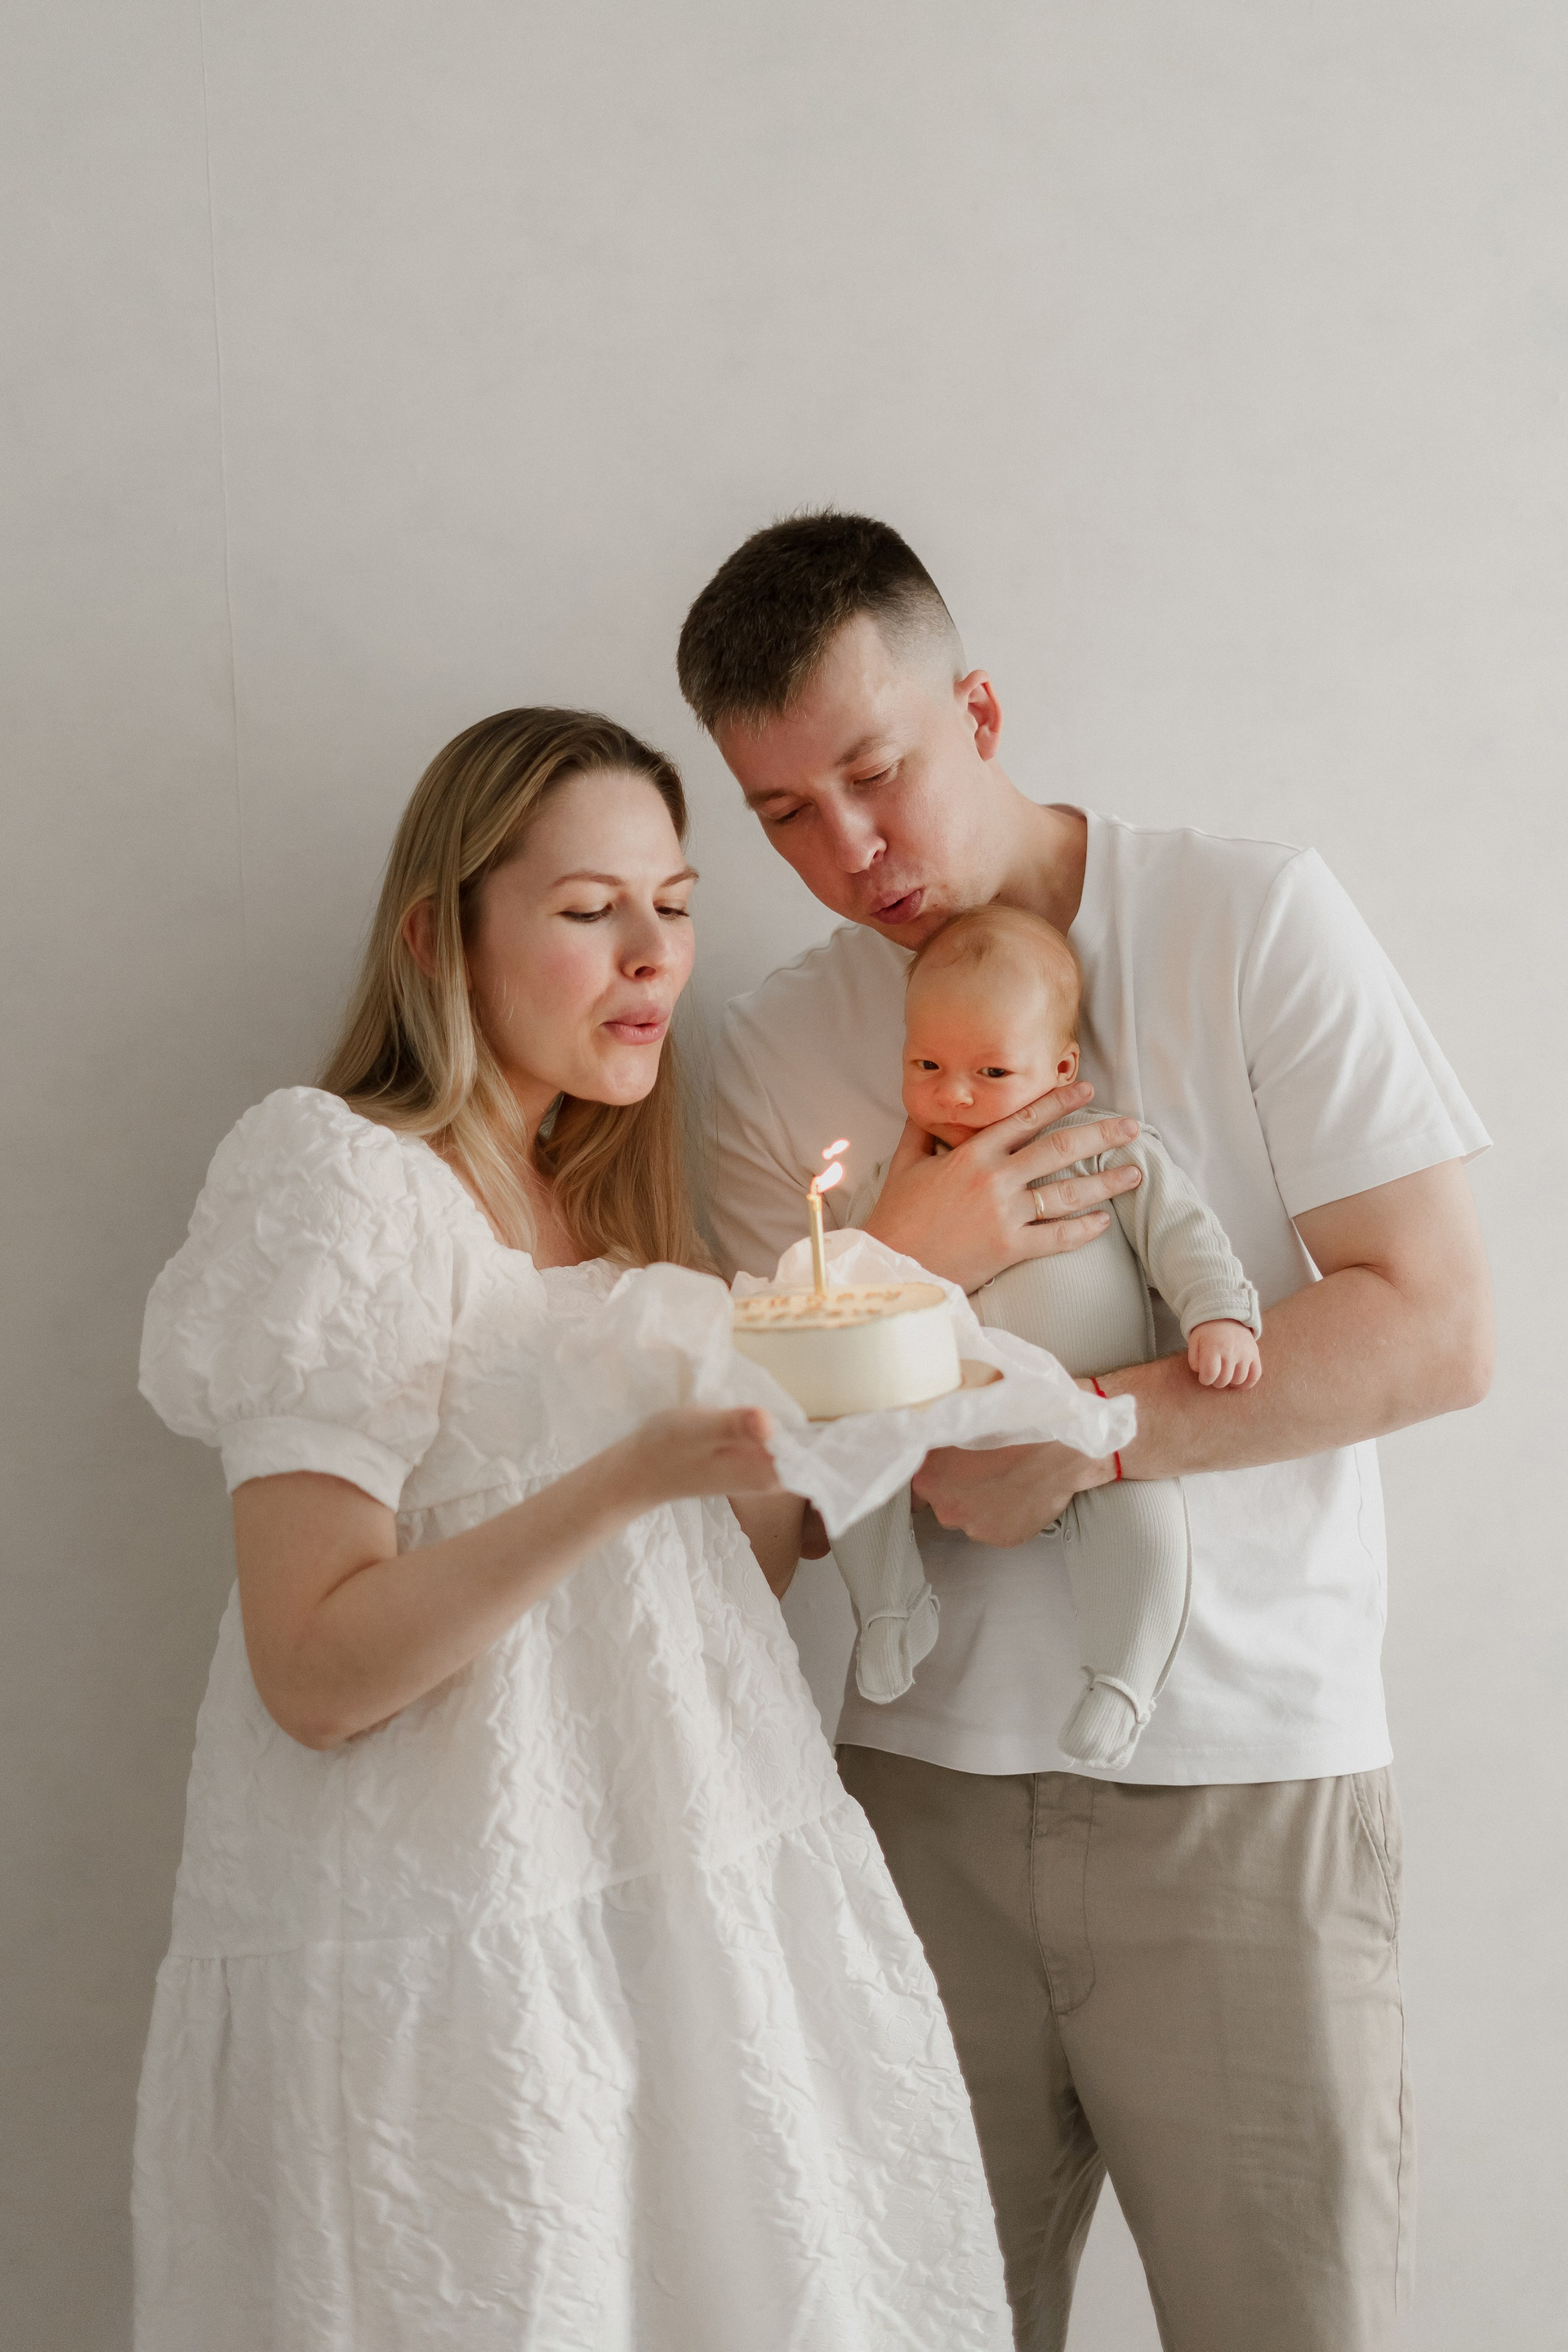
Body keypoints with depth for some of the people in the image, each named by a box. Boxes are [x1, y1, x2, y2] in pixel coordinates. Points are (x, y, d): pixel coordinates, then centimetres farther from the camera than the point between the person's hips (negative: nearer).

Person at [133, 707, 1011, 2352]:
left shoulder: (599, 1199, 14)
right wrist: (634, 1476, -27)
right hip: (450, 1962, -7)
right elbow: (314, 1671, -19)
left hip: (689, 1903, 7)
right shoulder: (343, 1179, -11)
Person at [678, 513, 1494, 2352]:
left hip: (1244, 1784, -2)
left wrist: (1077, 1437, -15)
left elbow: (1437, 1326, -8)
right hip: (918, 1779, 3)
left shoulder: (1251, 922, -2)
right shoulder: (782, 1047, 7)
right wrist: (908, 1267, -12)